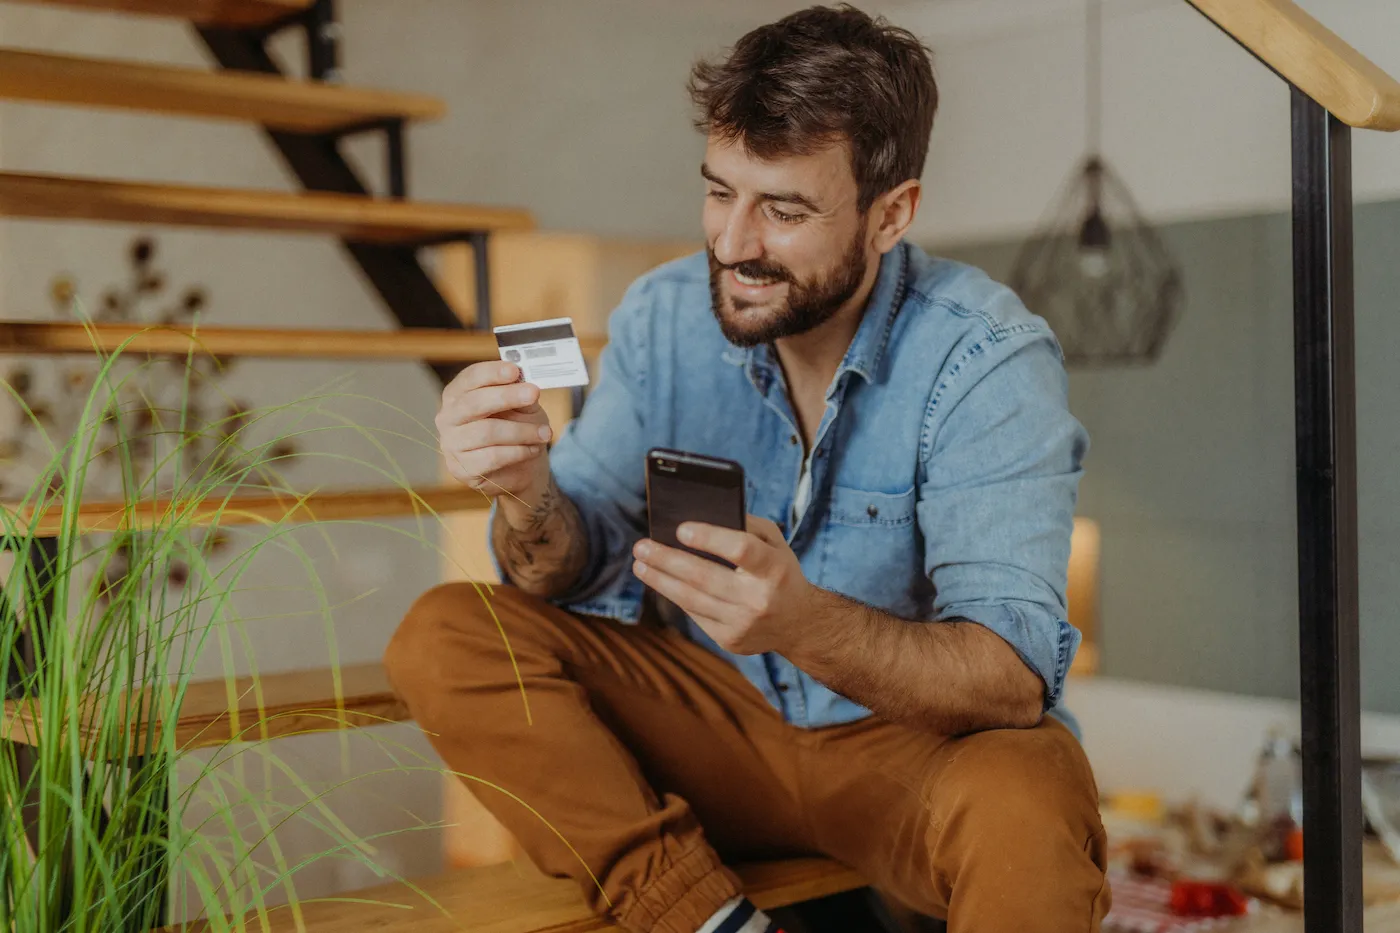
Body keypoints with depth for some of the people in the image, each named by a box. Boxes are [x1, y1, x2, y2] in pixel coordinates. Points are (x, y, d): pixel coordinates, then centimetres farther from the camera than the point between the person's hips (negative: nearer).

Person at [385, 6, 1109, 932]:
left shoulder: (987, 361, -18)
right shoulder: (665, 317, -4)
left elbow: (1013, 679, -25)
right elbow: (574, 573, -3)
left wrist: (802, 623, -44)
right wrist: (527, 495, -28)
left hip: (916, 742, -4)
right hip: (716, 723, 4)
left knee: (1024, 808, -38)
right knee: (445, 638, -15)